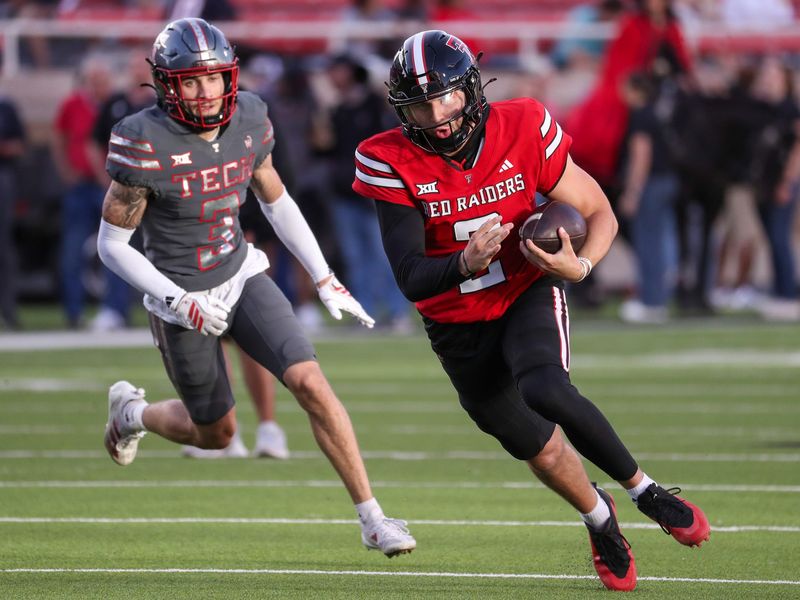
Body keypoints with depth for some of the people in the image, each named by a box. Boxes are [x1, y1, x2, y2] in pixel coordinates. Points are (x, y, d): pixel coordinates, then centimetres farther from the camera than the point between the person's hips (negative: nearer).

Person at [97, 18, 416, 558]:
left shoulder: (247, 119, -7)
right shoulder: (147, 144, -22)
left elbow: (277, 202, 9)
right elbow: (111, 244, -14)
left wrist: (326, 280, 7)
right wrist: (179, 300, -21)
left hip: (242, 277, 4)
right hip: (183, 301, -4)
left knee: (311, 383, -14)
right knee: (216, 433, 12)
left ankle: (372, 518, -8)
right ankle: (132, 412, 44)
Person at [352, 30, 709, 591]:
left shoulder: (523, 130, -18)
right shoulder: (392, 164, -19)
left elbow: (600, 214, -7)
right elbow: (412, 280, -24)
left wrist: (579, 266, -28)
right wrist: (465, 263, -45)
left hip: (528, 295, -2)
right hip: (459, 328, 2)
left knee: (546, 392, -32)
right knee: (539, 448, 11)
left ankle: (646, 491, -11)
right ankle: (598, 515, 44)